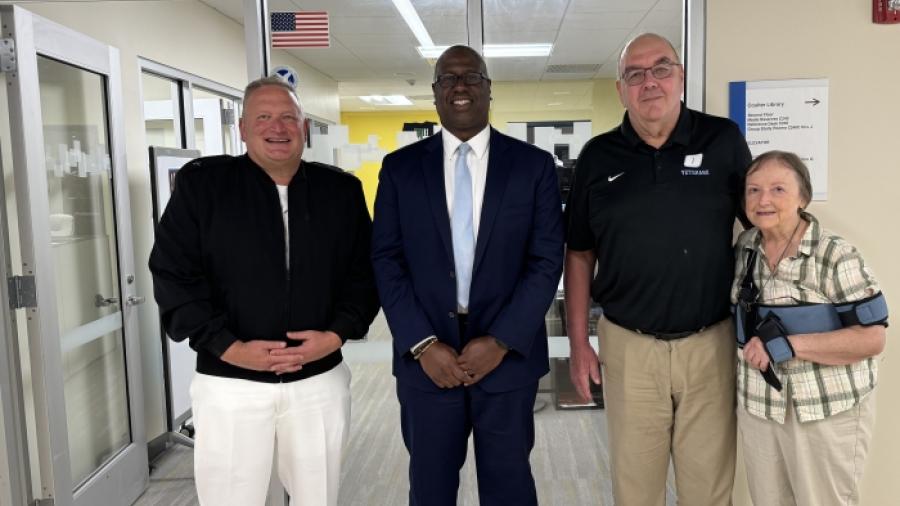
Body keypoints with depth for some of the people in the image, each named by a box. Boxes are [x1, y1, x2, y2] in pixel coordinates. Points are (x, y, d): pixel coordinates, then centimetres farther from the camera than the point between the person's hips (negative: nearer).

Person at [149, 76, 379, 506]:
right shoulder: (201, 183, -2)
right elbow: (173, 275, -5)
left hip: (320, 381, 3)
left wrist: (337, 334, -9)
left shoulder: (342, 190, 5)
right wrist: (228, 346, -14)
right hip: (229, 383, -2)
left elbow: (364, 272, 7)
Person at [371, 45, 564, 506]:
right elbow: (386, 261, 0)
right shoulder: (400, 167, 3)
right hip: (425, 358, 1)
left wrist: (501, 341, -11)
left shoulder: (533, 165, 1)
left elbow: (546, 260, -3)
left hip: (508, 355, 0)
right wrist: (422, 344, -9)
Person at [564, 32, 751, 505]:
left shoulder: (724, 140, -2)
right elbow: (579, 253, 6)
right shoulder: (597, 157, 1)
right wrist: (578, 342, 3)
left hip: (712, 342, 0)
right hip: (627, 346, 1)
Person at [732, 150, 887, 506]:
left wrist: (787, 344, -25)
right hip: (756, 406, 5)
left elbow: (871, 339, -18)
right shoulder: (743, 248, 1)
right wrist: (758, 340, -1)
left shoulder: (836, 257, -15)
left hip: (827, 412, -5)